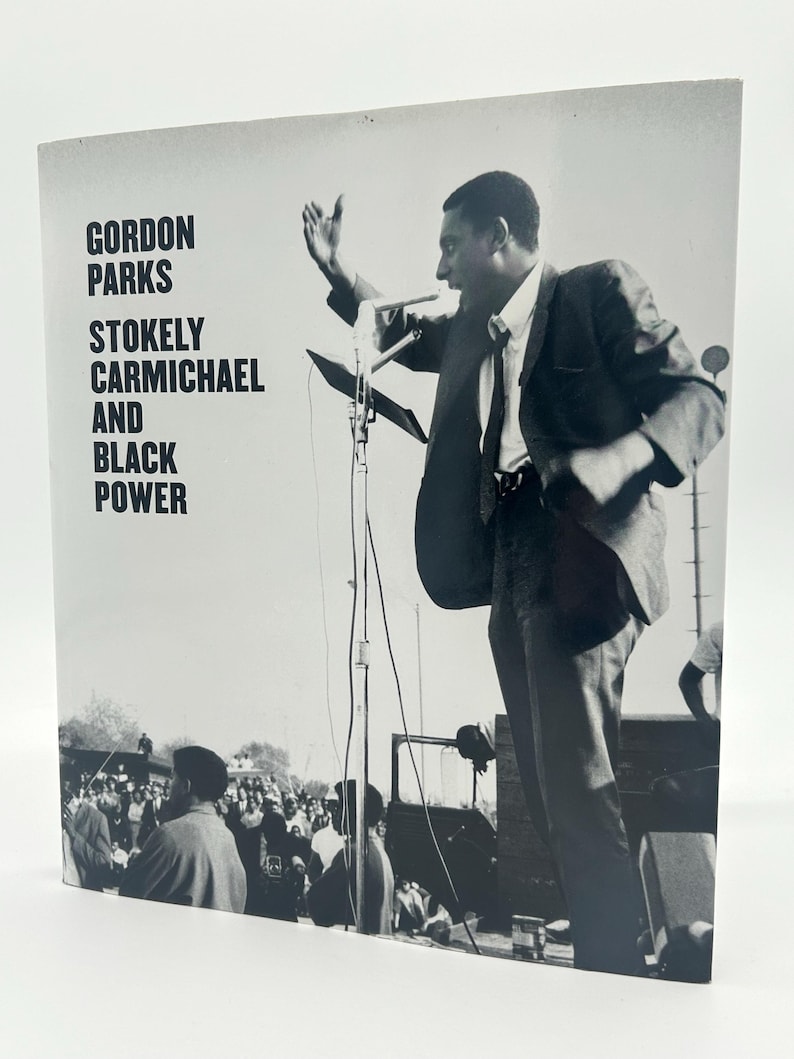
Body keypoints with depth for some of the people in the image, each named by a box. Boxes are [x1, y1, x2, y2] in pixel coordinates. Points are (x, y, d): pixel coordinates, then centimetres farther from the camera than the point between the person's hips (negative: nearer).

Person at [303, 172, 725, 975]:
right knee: (548, 798, 13)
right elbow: (402, 336, 37)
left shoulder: (598, 291, -3)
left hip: (579, 569, -8)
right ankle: (593, 956, 27)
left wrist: (618, 458, -29)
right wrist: (336, 268, 26)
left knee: (580, 799, -10)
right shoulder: (474, 328, 19)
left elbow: (695, 397, -11)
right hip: (509, 579, 8)